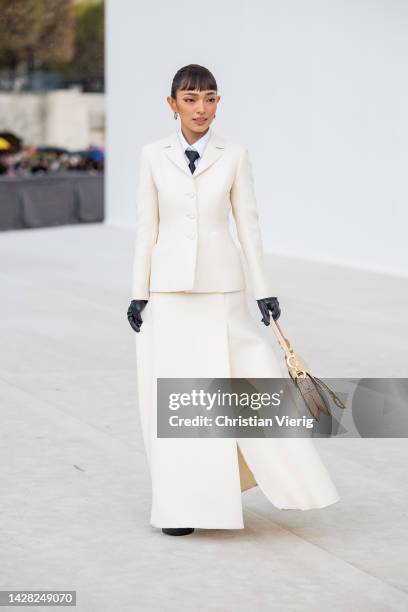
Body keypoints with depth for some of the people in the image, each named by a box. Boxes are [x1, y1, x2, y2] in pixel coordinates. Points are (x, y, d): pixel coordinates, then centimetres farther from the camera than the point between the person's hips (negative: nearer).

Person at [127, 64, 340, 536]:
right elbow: (147, 227, 4)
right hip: (169, 286, 0)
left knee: (246, 381, -3)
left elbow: (248, 225, 2)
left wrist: (263, 289, 0)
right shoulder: (153, 156, 2)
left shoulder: (234, 156, 1)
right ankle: (180, 505, 13)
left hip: (221, 286, 0)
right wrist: (138, 293, 1)